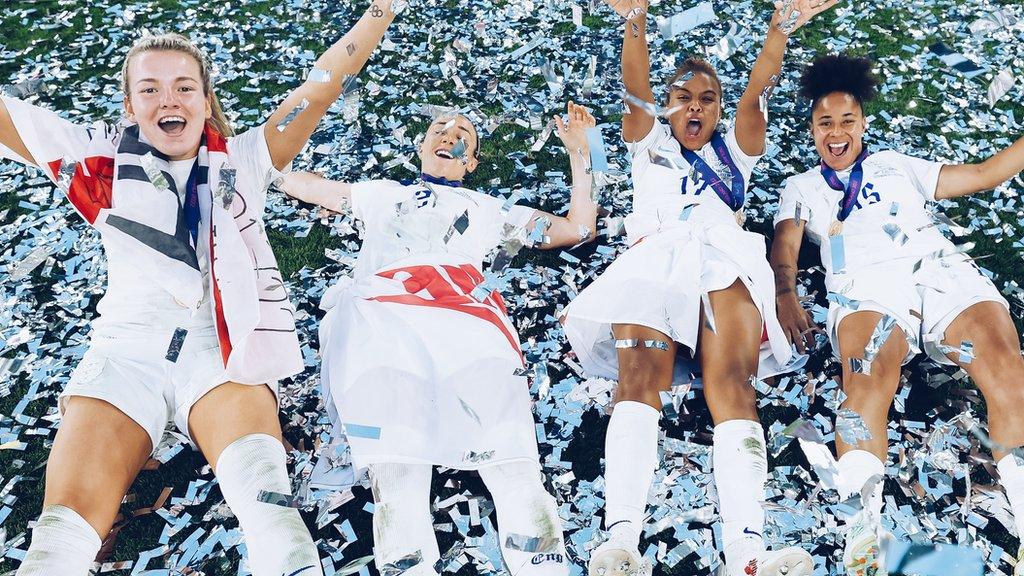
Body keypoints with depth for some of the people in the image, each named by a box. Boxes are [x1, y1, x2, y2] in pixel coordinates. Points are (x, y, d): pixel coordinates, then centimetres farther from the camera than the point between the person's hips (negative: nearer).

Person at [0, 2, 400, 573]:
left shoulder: (243, 158, 17)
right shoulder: (101, 156, 18)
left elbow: (320, 87, 12)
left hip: (225, 345, -1)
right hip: (128, 346, 1)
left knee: (260, 486, -33)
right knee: (69, 517, -22)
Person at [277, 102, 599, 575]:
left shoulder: (491, 209, 37)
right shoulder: (382, 194, 39)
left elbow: (579, 228, 35)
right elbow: (296, 182, 44)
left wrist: (578, 154, 32)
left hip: (464, 309, 0)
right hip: (379, 306, 0)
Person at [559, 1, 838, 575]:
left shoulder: (734, 151, 32)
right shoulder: (649, 144, 30)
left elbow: (758, 93, 15)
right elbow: (635, 87, 11)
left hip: (725, 262, 1)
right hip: (654, 259, 0)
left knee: (734, 387, -26)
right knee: (640, 381, -28)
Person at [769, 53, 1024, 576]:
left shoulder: (896, 165, 36)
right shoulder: (801, 187, 29)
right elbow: (784, 248, 11)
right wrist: (786, 297, -11)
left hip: (941, 269, 2)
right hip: (866, 285, -2)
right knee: (868, 380, -36)